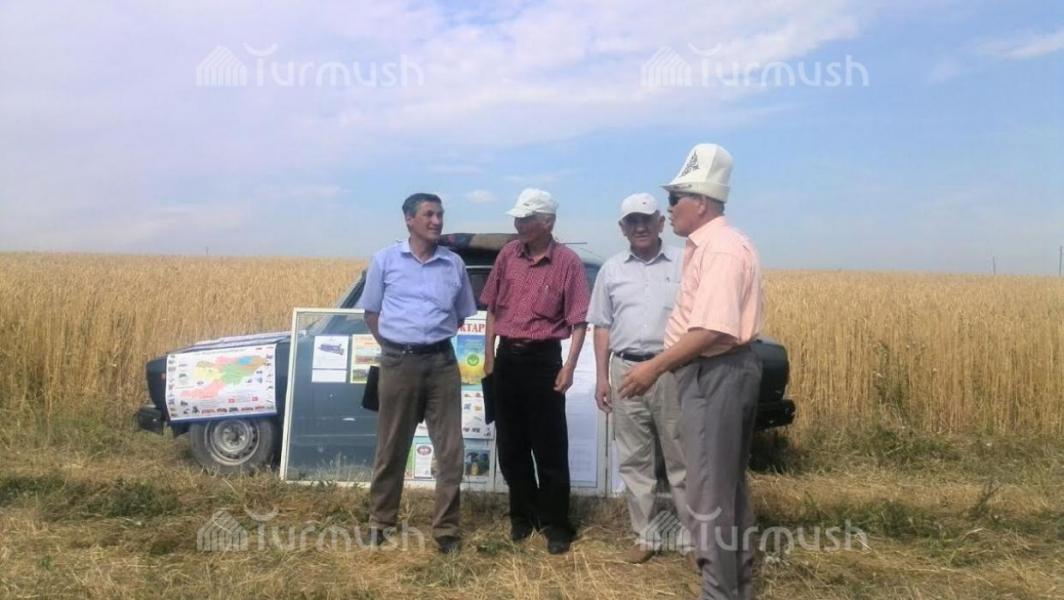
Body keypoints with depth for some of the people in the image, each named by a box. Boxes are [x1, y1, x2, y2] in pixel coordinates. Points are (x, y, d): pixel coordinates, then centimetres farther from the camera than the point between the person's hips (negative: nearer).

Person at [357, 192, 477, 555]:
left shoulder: (454, 263, 7)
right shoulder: (385, 260, 3)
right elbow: (371, 312, 9)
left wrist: (435, 339, 9)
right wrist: (395, 347, 3)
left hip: (442, 362, 2)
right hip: (398, 363, -1)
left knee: (450, 450, 2)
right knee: (391, 449, 10)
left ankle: (445, 529, 15)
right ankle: (380, 521, 28)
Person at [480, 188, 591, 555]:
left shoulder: (567, 262, -8)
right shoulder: (508, 255, 4)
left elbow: (579, 321, -8)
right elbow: (493, 308, 11)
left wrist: (569, 367, -15)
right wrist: (489, 355, 8)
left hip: (543, 359, -4)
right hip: (507, 356, 5)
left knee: (550, 448, 3)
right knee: (511, 446, 13)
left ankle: (555, 524, 17)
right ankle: (523, 514, 30)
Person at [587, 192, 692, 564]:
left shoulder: (683, 264, 1)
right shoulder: (611, 269, 9)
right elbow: (602, 326, 10)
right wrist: (602, 376, 5)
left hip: (672, 371, -3)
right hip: (626, 370, 3)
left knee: (680, 458, 5)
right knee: (634, 460, 9)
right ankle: (647, 534, 22)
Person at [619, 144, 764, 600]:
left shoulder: (720, 249, -19)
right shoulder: (708, 244, 13)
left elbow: (713, 330, -28)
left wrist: (656, 367, -24)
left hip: (715, 375, -11)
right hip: (719, 372, 11)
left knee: (708, 490, -1)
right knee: (728, 483, 20)